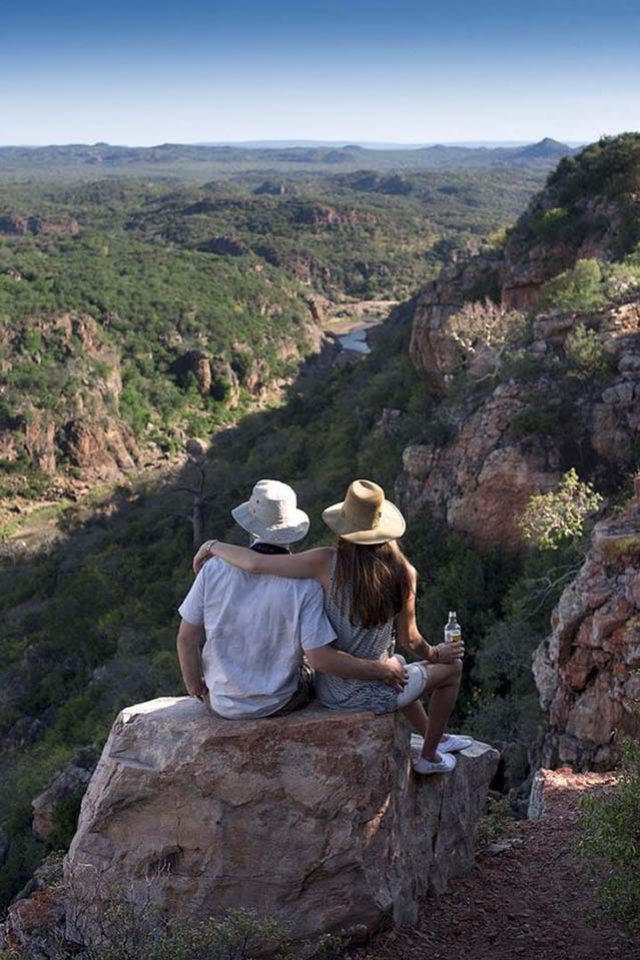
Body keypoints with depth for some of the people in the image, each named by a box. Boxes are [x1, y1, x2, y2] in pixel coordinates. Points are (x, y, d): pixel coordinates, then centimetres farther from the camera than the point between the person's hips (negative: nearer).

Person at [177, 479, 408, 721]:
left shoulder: (214, 569, -17)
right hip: (279, 703, -1)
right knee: (307, 671, 31)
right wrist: (384, 671, -13)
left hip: (223, 704, 2)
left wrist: (197, 690, 6)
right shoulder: (304, 584, -22)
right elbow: (320, 657, -25)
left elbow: (186, 639, -11)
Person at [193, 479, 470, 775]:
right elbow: (409, 640, -9)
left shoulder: (327, 562, -19)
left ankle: (434, 736, 57)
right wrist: (435, 655, 12)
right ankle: (428, 756, 37)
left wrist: (212, 545, -7)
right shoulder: (402, 573, -20)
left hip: (330, 690, 3)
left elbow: (255, 563, -25)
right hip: (370, 695, -3)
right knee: (452, 667, 23)